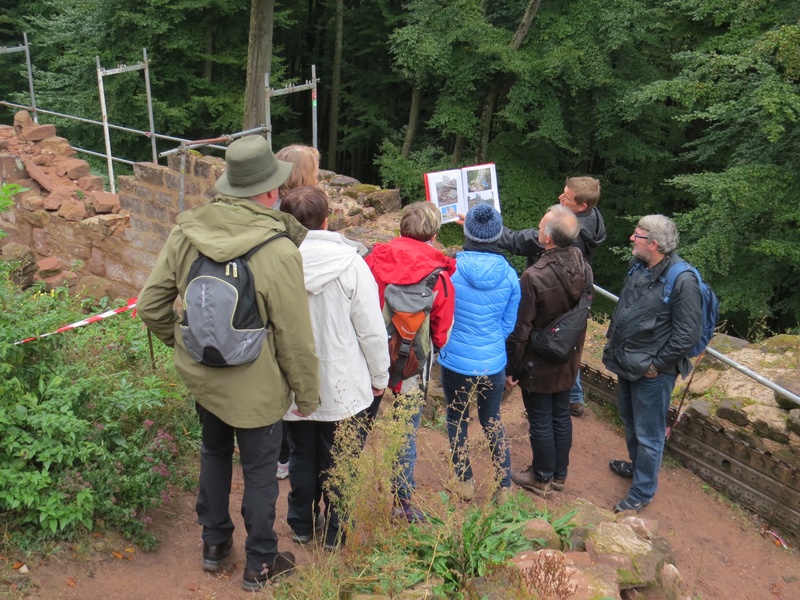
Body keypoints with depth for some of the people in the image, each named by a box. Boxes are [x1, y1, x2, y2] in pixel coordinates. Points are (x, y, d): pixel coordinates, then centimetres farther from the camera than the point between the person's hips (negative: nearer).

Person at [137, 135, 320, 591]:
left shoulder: (187, 232, -10)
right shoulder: (279, 252, -26)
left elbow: (151, 306, -4)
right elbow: (295, 340, -19)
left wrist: (185, 341, 14)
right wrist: (307, 394, -4)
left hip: (202, 377, 5)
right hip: (256, 388, -5)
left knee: (215, 453, 27)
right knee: (260, 471, 15)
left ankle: (214, 543, 46)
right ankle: (260, 564, 34)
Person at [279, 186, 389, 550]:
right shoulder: (350, 264, -17)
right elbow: (372, 329, -13)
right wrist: (380, 375, 3)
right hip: (343, 387, -2)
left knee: (302, 456, 21)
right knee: (338, 462, 15)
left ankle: (302, 525, 38)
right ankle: (334, 531, 30)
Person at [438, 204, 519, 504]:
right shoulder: (509, 275, -8)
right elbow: (509, 324, 3)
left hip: (456, 361, -2)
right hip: (493, 363, 2)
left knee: (457, 419, 19)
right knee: (492, 420, 21)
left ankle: (464, 482, 30)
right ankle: (504, 486, 25)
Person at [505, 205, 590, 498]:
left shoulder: (534, 277, -30)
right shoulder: (582, 267, -9)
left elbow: (519, 329, -22)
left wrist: (511, 367, -10)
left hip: (538, 364, -6)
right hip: (569, 361, 6)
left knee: (540, 421, 10)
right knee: (561, 416, 20)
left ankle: (542, 478, 28)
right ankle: (559, 474, 36)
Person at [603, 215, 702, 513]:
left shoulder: (682, 281, -23)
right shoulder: (638, 267, 1)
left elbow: (689, 334, -21)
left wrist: (656, 364, -16)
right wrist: (612, 340, 11)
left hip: (652, 373, -8)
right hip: (627, 364, 8)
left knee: (648, 434, 7)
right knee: (630, 420, 26)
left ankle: (642, 492, 23)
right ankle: (637, 465, 49)